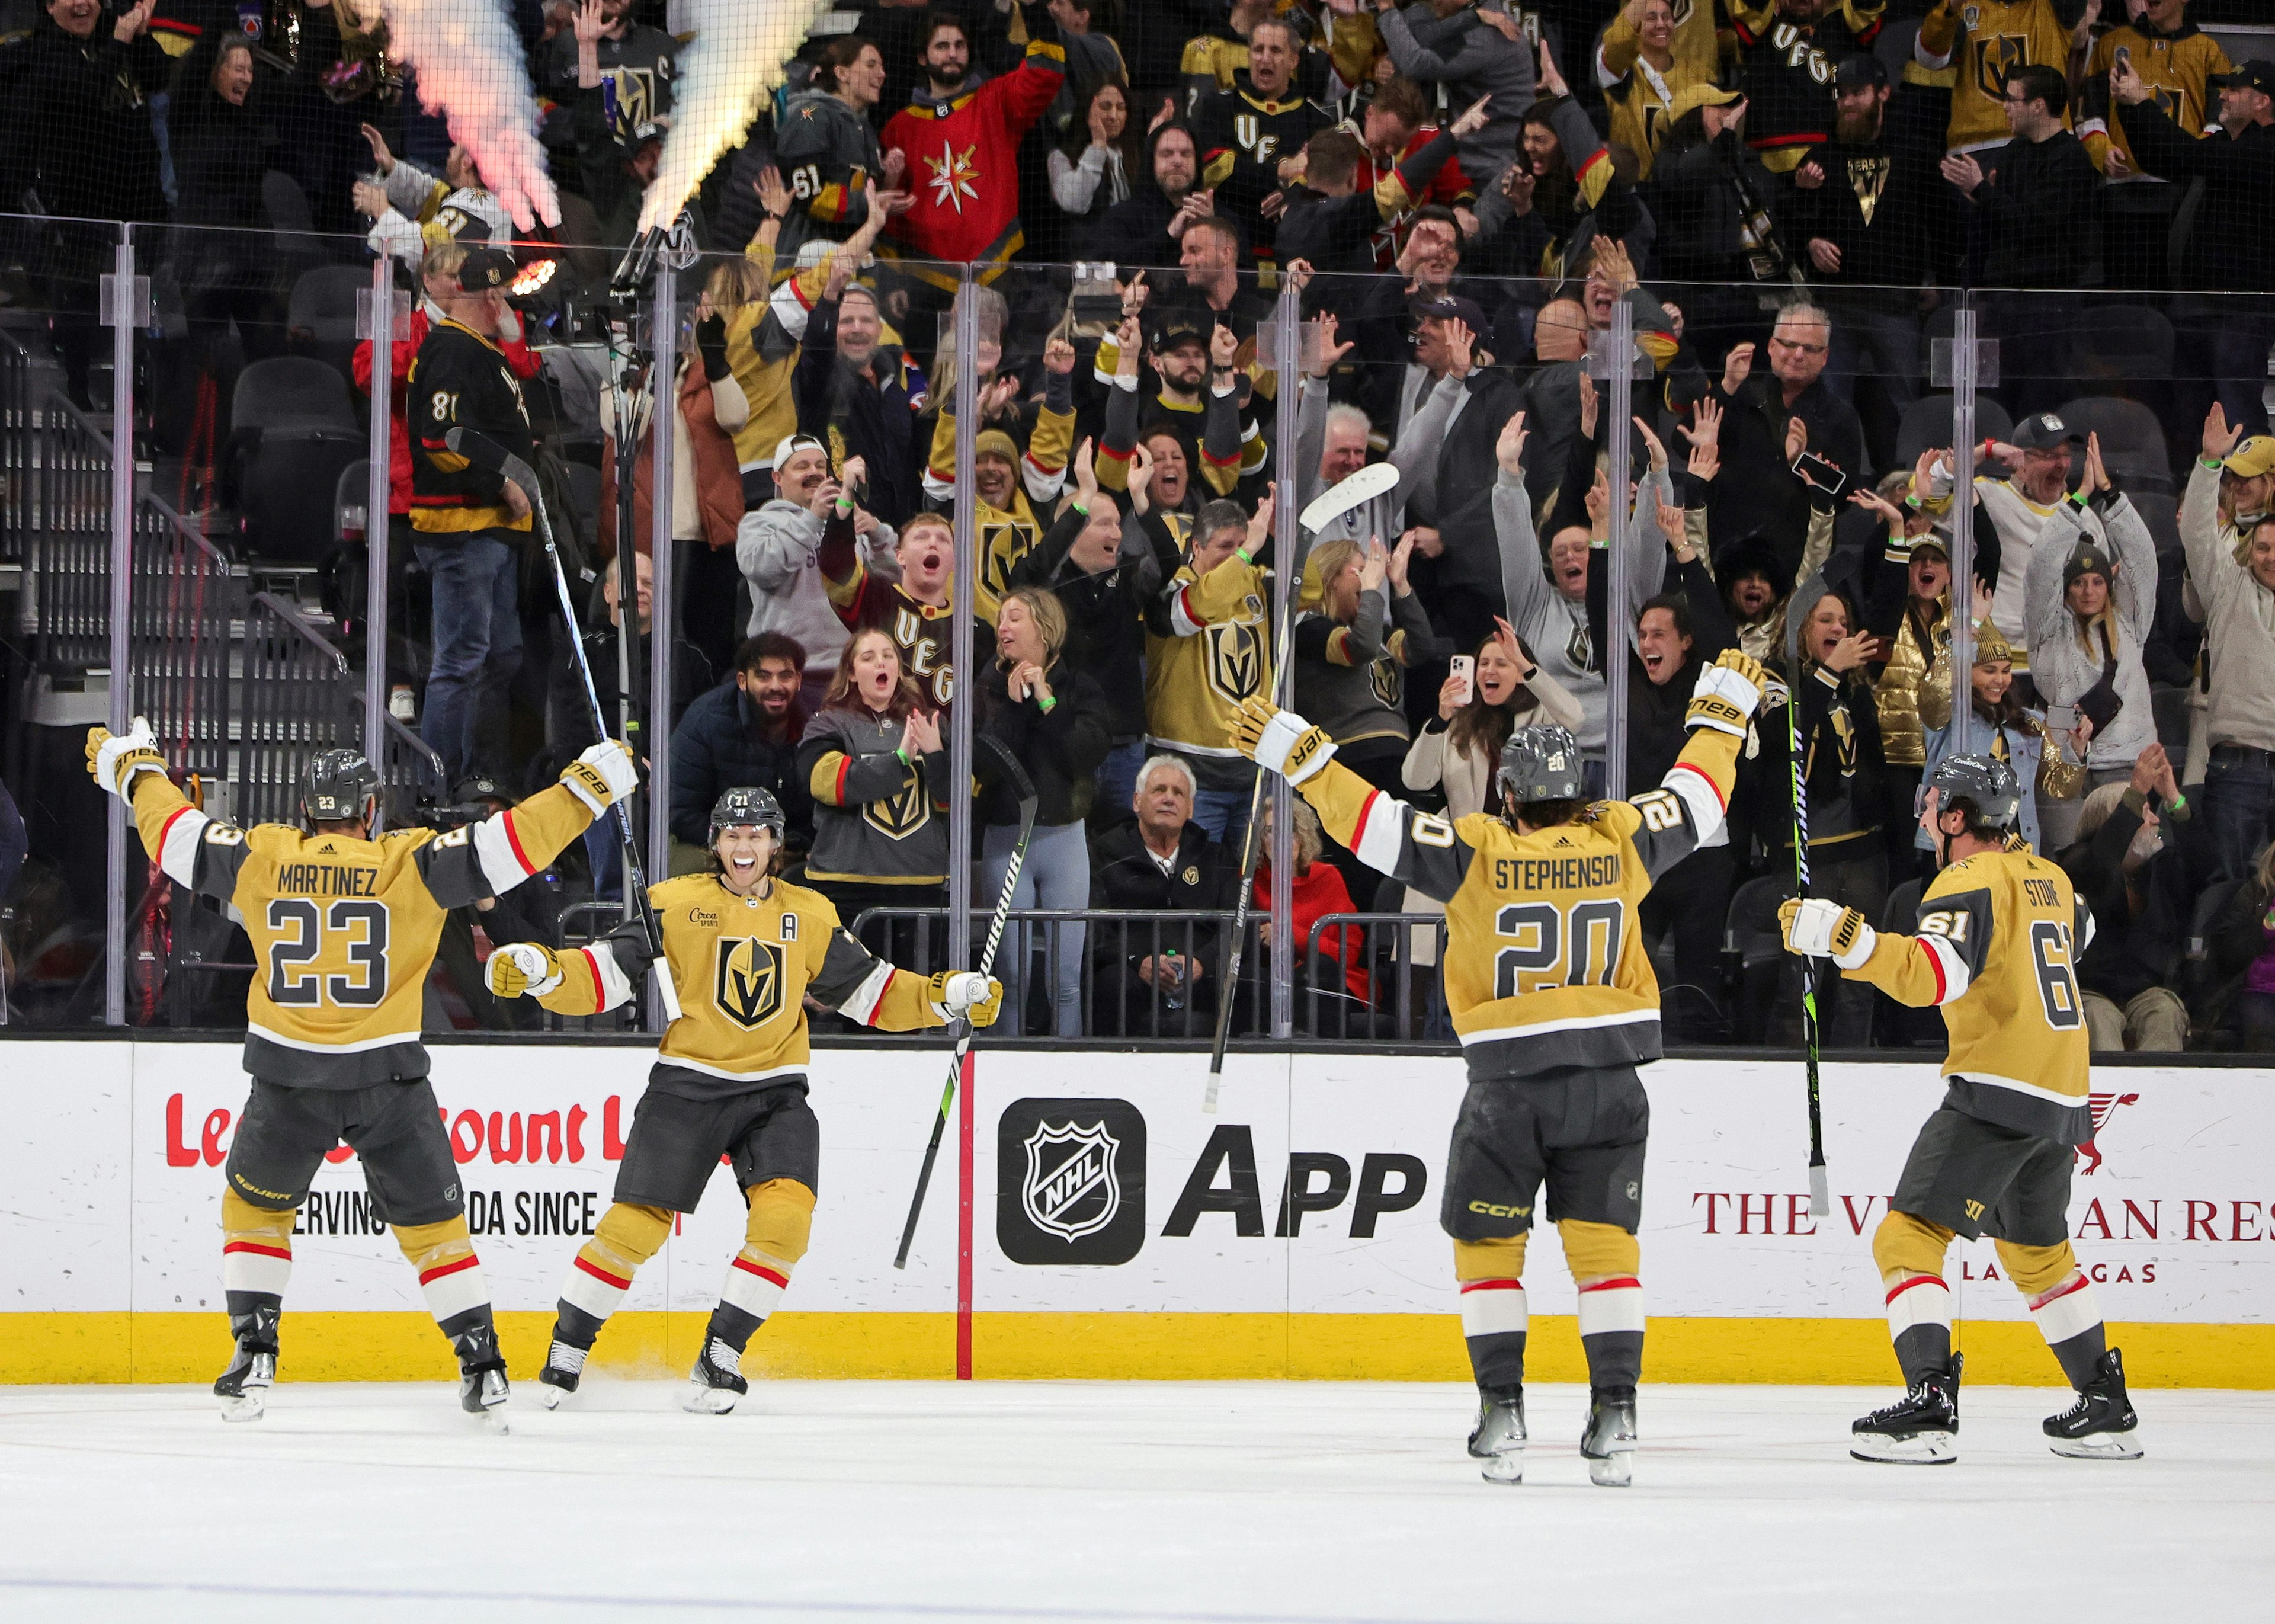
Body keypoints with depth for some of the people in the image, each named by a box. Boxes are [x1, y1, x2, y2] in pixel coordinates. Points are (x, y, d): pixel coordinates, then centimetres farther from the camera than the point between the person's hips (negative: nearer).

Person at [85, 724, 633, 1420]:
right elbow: (513, 843, -7)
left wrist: (134, 766, 29)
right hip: (387, 1080, 0)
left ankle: (253, 1356, 11)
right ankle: (482, 1366, 7)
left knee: (255, 1206, 20)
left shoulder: (260, 859, 0)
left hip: (288, 1078, 0)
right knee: (431, 1220, 10)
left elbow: (175, 833, 12)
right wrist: (590, 785, 1)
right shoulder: (411, 864, -5)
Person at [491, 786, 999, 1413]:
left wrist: (947, 995, 1)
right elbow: (606, 974, -5)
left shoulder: (810, 917, 9)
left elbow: (867, 991, 13)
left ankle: (720, 1357, -7)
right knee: (633, 1224, -8)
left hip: (774, 1092, 2)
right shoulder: (675, 904, -1)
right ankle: (566, 1353, 9)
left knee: (785, 1216, -19)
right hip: (685, 1086, -2)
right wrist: (537, 969, -22)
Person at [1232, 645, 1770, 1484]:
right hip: (1608, 1081, 2)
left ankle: (1502, 1414, 5)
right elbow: (1697, 797, 14)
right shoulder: (1619, 841, 0)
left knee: (1487, 1246, 11)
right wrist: (1724, 708, 29)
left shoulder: (1475, 852, -8)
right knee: (1603, 1243, 6)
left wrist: (1296, 753, -1)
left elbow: (1371, 820, -8)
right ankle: (1615, 1417, -1)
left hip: (1508, 1082, -2)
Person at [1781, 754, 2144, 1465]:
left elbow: (1933, 974, -29)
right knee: (2038, 1252, 25)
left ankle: (1930, 1403, -24)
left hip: (1996, 1091, -9)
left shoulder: (1971, 882, -11)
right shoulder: (2048, 879, 15)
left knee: (1910, 1236, -11)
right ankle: (2107, 1408, 28)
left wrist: (1847, 938, -38)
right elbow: (2075, 931, 39)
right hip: (2061, 1096, 9)